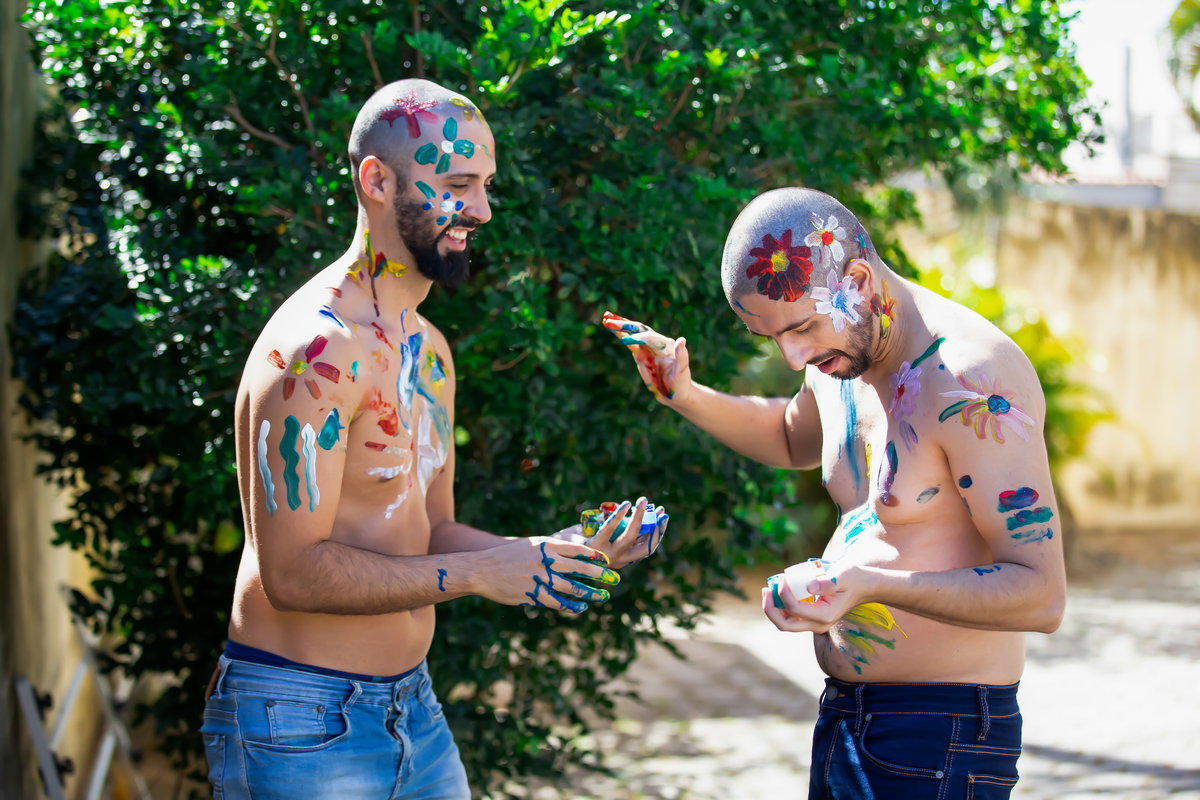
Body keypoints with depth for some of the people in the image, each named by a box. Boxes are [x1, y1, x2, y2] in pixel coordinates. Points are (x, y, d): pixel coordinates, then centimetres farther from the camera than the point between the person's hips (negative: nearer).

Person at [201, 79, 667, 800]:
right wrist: (479, 572, -24)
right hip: (302, 728, -8)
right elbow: (292, 571, -23)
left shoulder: (430, 351, 13)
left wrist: (566, 552, 1)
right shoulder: (316, 348, -18)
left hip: (413, 707, 9)